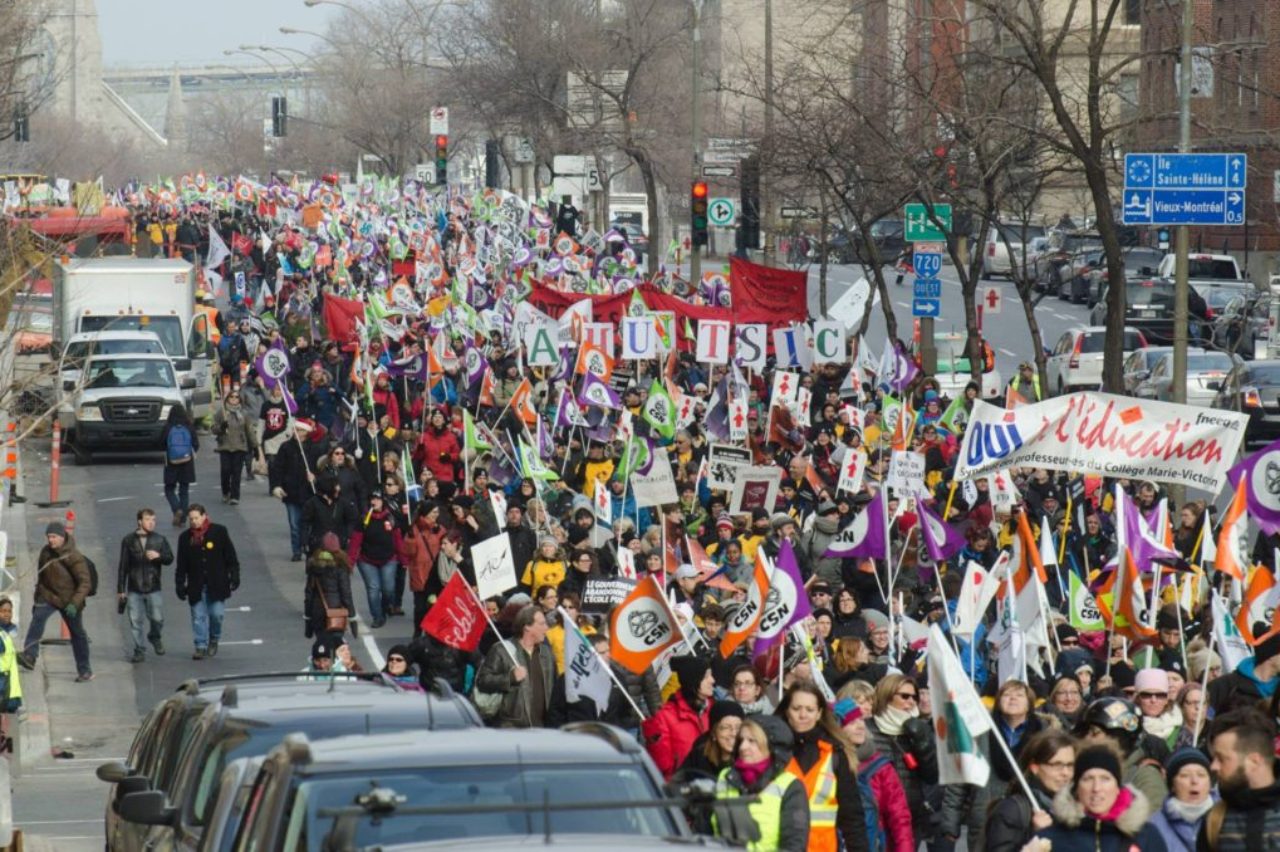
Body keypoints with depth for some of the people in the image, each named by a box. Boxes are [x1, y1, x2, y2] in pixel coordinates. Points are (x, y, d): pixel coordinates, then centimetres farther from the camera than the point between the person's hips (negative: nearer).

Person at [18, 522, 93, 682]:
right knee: (38, 617, -28)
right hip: (48, 595, 3)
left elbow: (85, 582, -19)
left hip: (69, 600, -3)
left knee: (77, 633, 9)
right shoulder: (45, 552, 0)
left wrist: (75, 603, -29)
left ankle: (85, 671, 24)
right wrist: (37, 598, 19)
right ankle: (29, 656, -41)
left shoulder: (74, 557, -17)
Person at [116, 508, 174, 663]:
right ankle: (139, 651, 10)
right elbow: (123, 566, 4)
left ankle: (155, 637, 27)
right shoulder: (128, 541, 3)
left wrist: (159, 555, -21)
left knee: (157, 618, -4)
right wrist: (120, 589, 3)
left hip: (153, 588, 0)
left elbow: (170, 558, 1)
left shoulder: (160, 540, 5)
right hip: (134, 590, 0)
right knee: (136, 621, 0)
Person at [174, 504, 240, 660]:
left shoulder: (219, 532, -3)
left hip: (217, 584, -2)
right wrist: (180, 584, 3)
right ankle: (201, 646, 7)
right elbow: (182, 565, 6)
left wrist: (234, 577, -3)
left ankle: (214, 640, 22)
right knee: (198, 617, 0)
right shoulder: (185, 537, 3)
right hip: (196, 587, 2)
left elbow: (230, 556, 1)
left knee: (216, 614, -3)